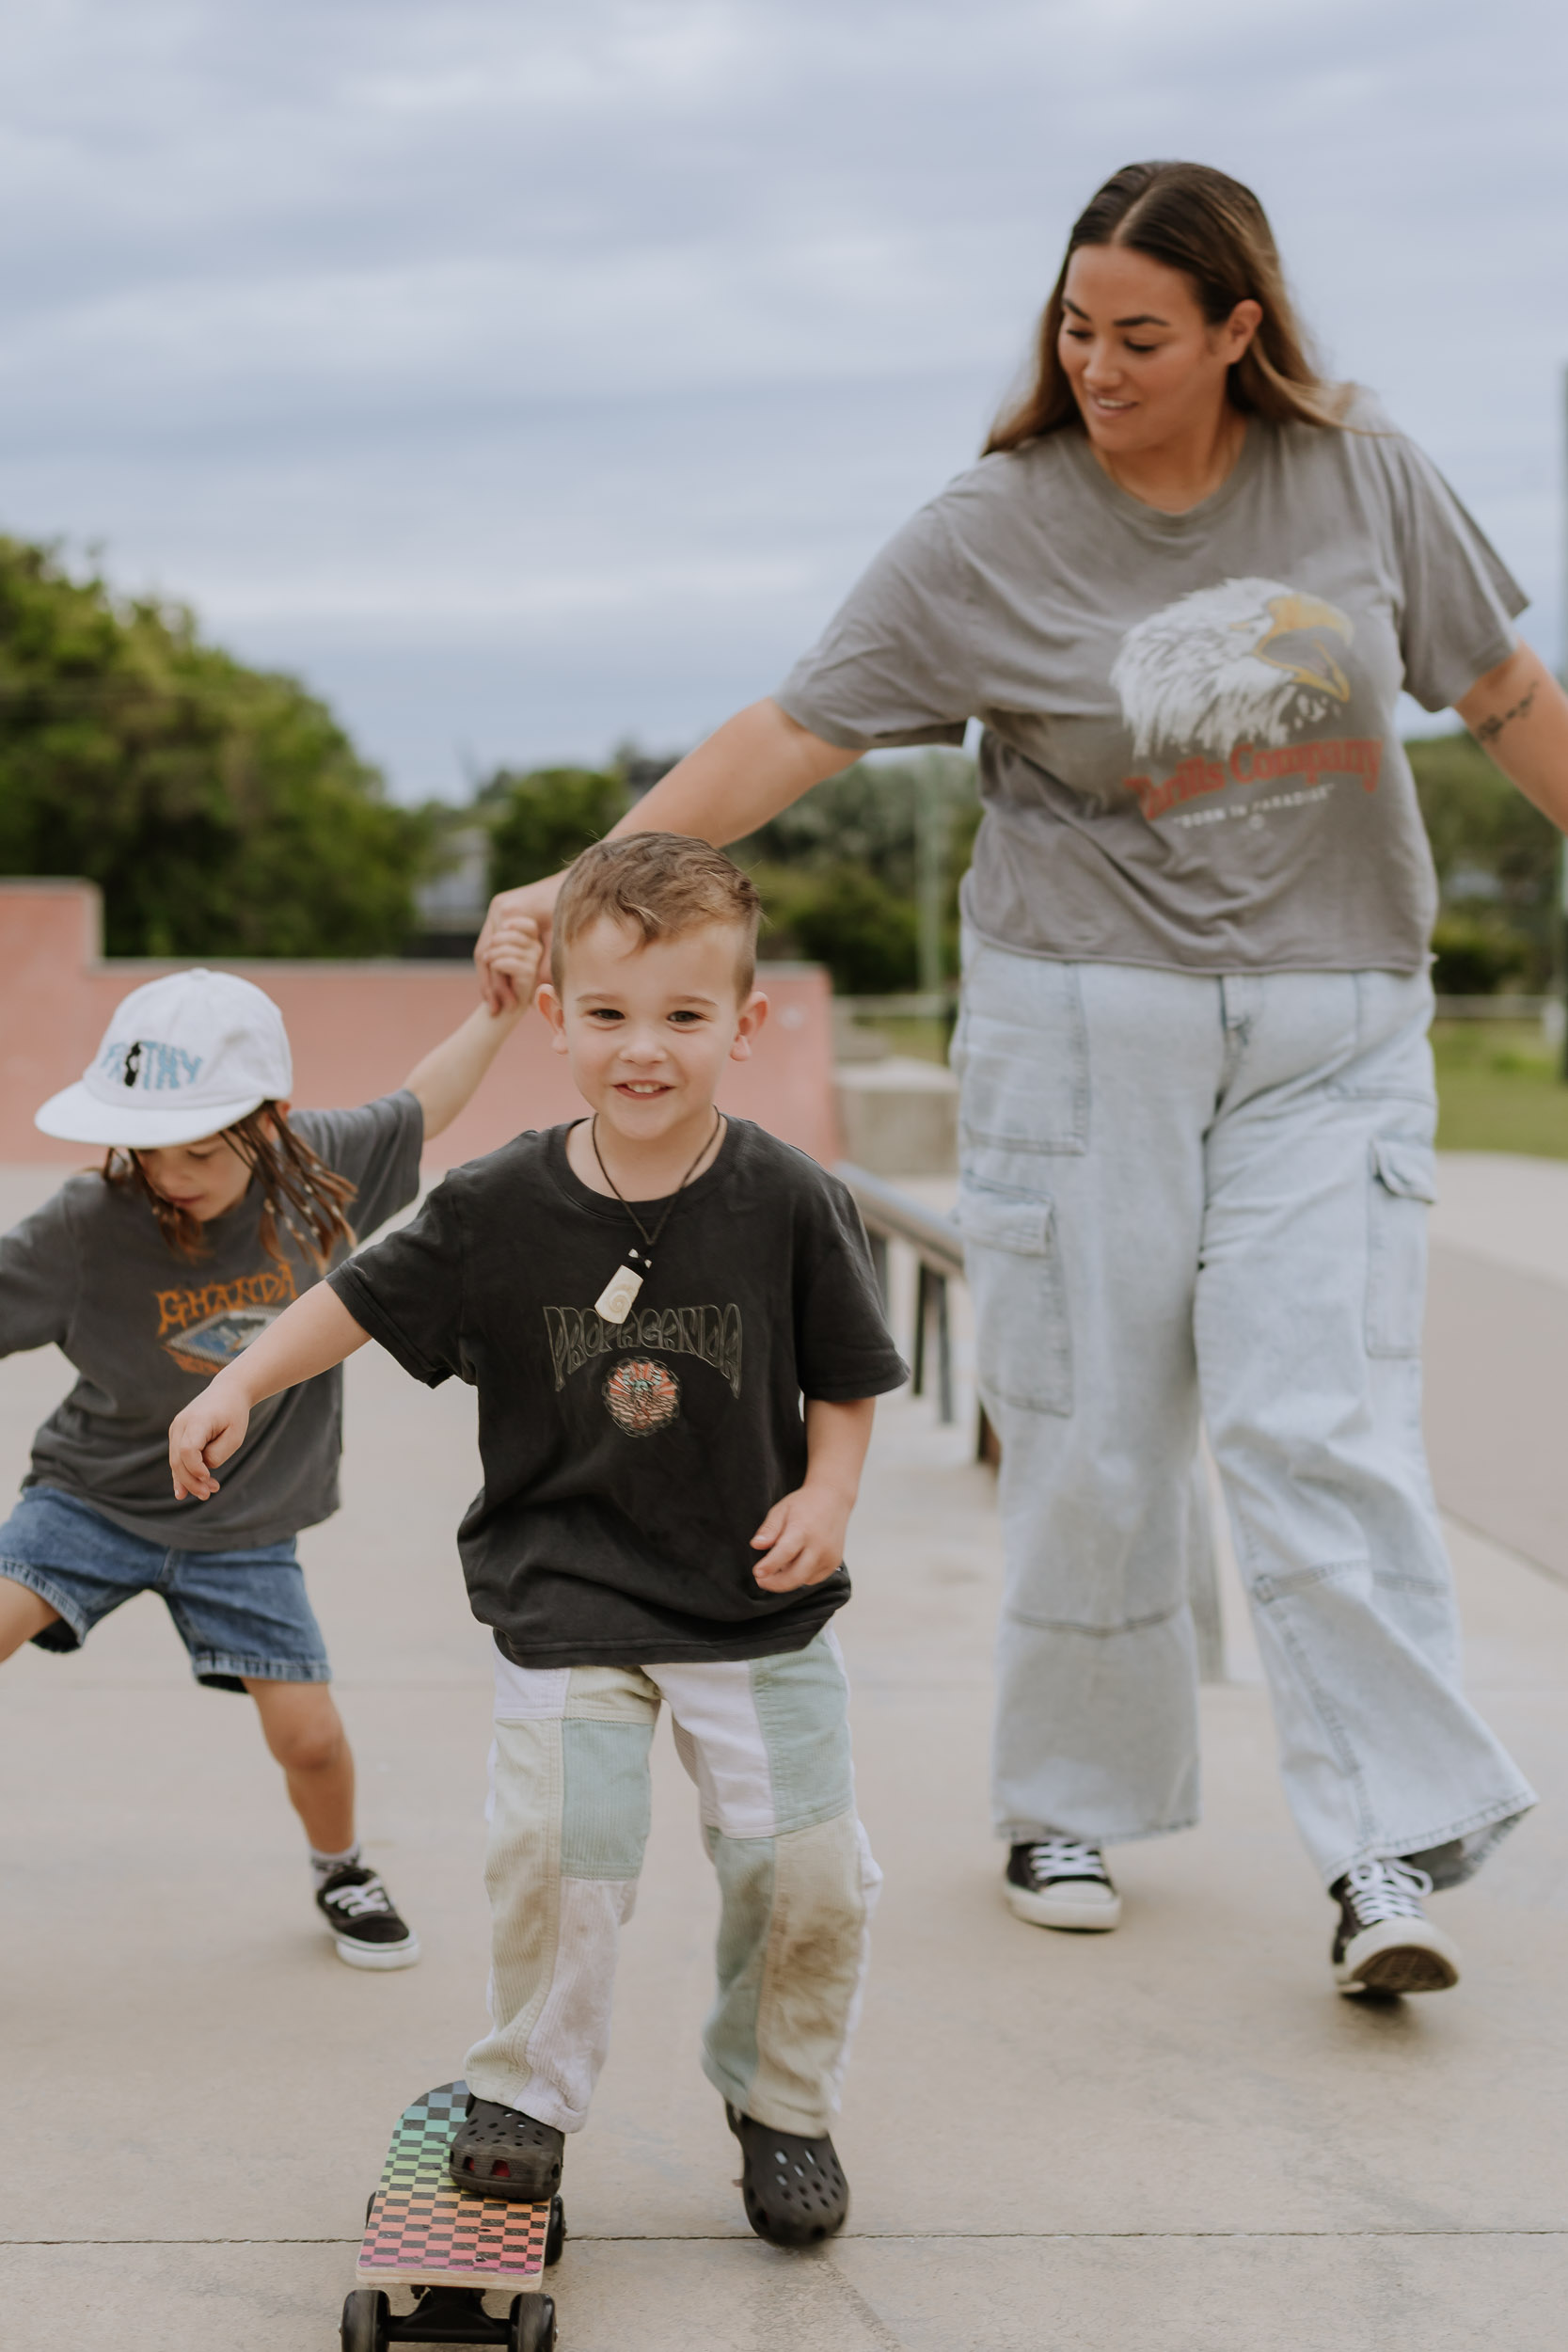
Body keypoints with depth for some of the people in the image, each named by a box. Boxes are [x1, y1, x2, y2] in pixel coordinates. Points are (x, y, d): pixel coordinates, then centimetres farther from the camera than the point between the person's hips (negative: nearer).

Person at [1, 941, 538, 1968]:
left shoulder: (320, 1169, -13)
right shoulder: (88, 1225, -22)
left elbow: (419, 1107, 6)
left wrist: (504, 1006, 2)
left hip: (243, 1528, 2)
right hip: (95, 1499, -2)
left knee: (310, 1736, 0)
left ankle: (341, 1869, 34)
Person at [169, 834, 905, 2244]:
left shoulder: (790, 1205, -10)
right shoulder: (503, 1210, -9)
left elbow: (847, 1376, 2)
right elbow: (365, 1299, 5)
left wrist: (828, 1495, -13)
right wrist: (241, 1386, -3)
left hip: (757, 1601, 1)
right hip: (565, 1599, 0)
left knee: (806, 1867, -1)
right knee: (558, 1840, -14)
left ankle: (781, 2103, 24)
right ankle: (527, 2090, 11)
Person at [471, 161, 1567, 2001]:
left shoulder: (1360, 476, 2)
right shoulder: (989, 537, -5)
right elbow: (791, 733, -8)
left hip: (1331, 1036, 1)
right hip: (1081, 1022, -1)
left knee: (1320, 1429, -9)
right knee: (1087, 1435, 2)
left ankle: (1390, 1858, -6)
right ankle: (1071, 1808, 19)